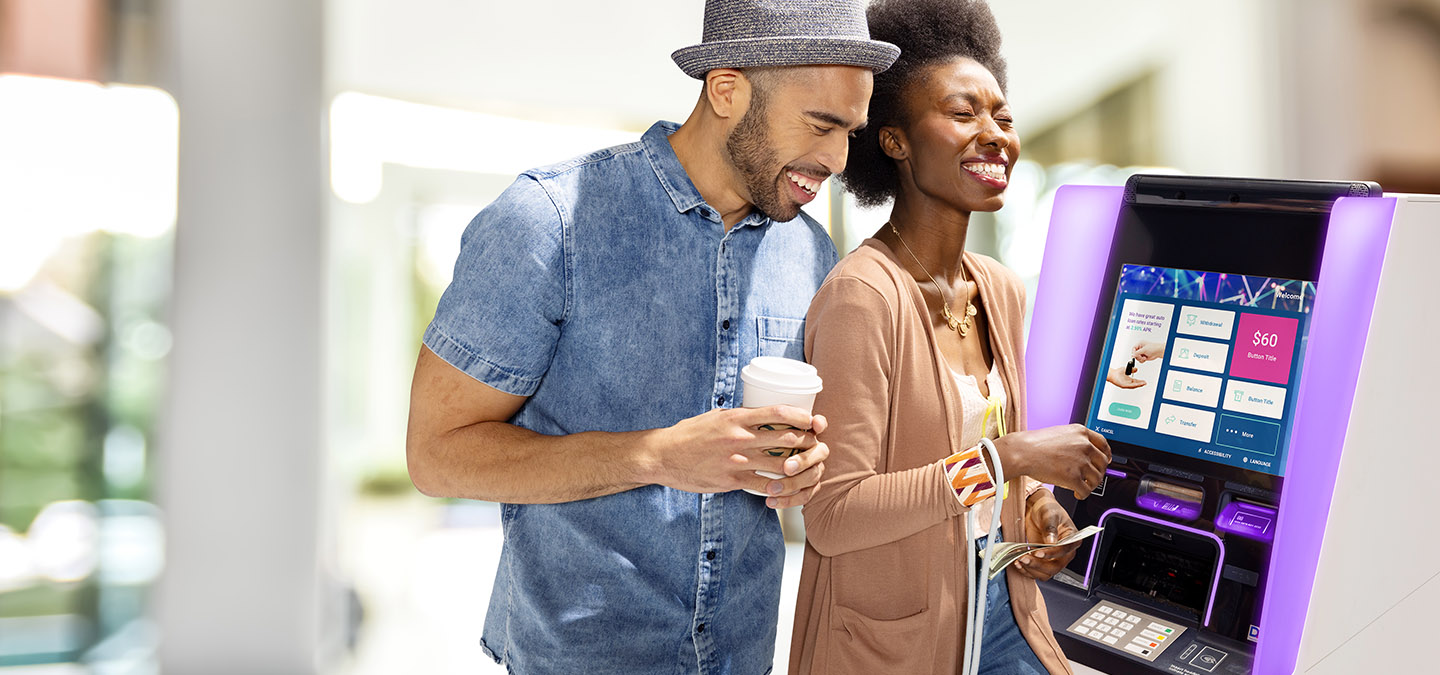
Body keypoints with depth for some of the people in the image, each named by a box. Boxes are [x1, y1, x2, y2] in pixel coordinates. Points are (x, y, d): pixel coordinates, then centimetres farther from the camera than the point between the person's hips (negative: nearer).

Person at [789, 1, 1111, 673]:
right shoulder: (863, 294, -22)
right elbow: (831, 518, -26)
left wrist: (1037, 500, -3)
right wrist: (1006, 457, -25)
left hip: (1003, 611, 7)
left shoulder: (1002, 290, 3)